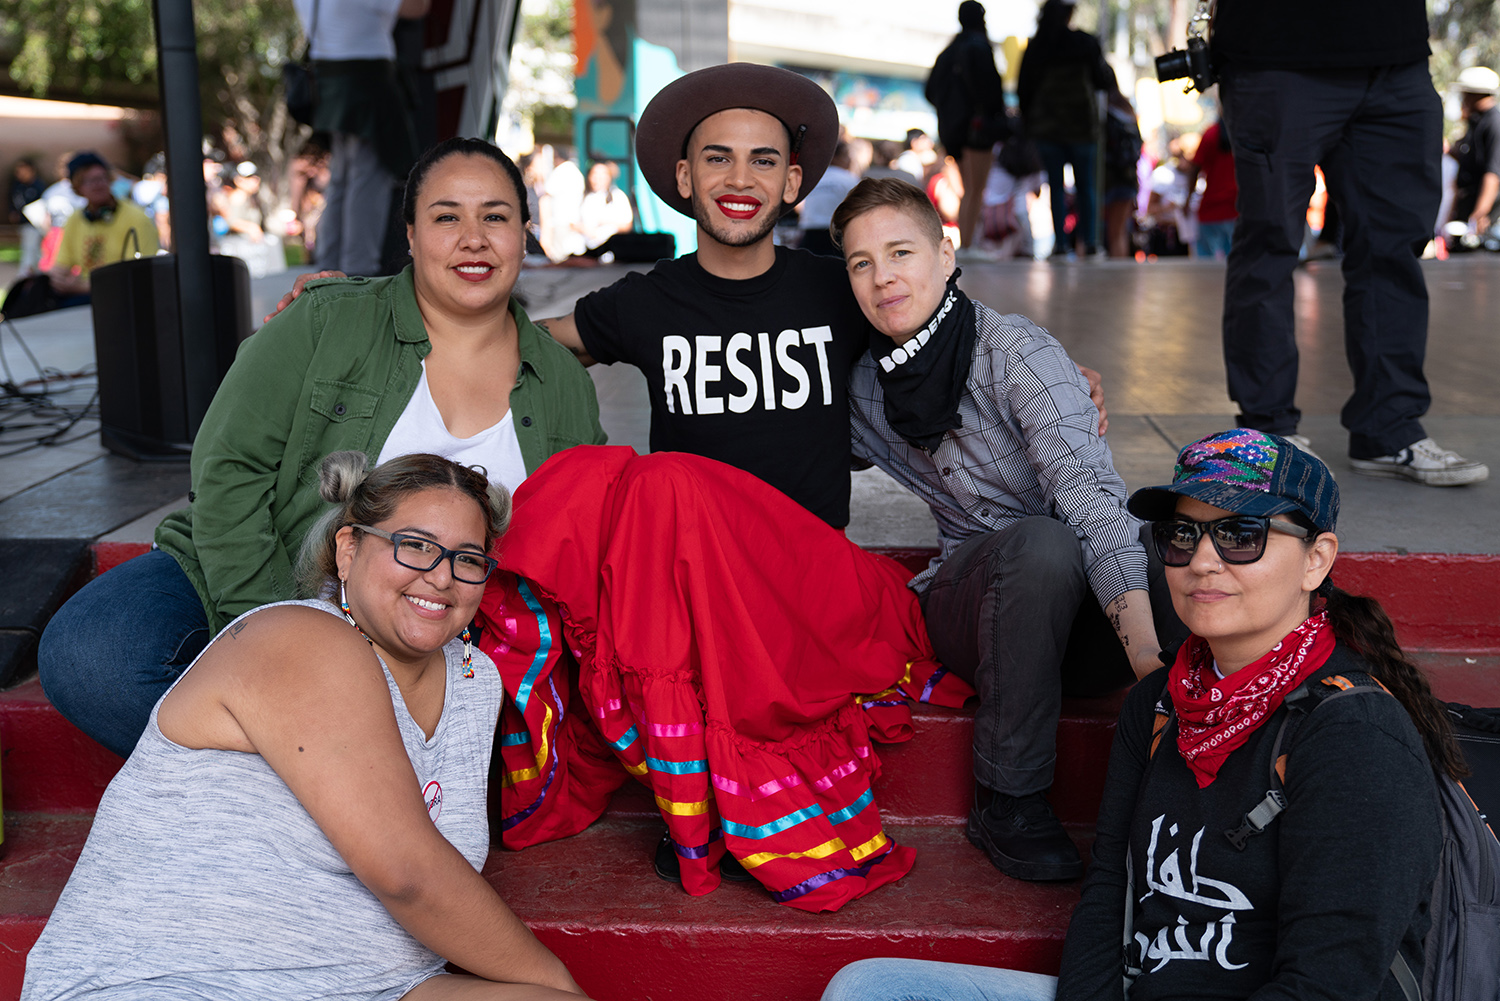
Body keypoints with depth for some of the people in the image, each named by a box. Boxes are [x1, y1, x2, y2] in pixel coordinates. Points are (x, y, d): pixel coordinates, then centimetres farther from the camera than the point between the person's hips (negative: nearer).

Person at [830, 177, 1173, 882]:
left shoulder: (1016, 352, -12)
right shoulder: (864, 389, 2)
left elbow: (1088, 491, -26)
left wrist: (1147, 644, -42)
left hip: (1090, 603, -1)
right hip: (967, 603, 2)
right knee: (1043, 542, -34)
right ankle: (1006, 798, -21)